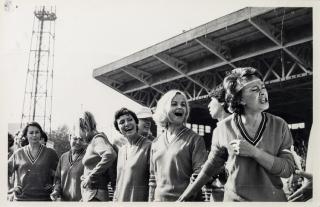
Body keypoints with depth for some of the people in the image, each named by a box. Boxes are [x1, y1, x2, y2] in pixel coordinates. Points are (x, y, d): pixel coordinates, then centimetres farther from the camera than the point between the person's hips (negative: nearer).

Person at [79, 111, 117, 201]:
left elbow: (110, 155, -29)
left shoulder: (98, 138, -9)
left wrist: (91, 176, -22)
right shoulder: (91, 142, 17)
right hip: (88, 193, 9)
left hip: (95, 195, -9)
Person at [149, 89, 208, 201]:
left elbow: (199, 174, -12)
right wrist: (151, 200, 7)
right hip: (159, 199, 4)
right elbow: (153, 178, 14)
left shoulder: (195, 139, -4)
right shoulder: (156, 143, 10)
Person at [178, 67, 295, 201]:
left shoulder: (279, 125, -7)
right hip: (235, 198, 0)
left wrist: (253, 151, -24)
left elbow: (288, 169, -14)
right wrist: (185, 195, 5)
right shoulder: (224, 128, -9)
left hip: (273, 198, 1)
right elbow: (211, 166, 3)